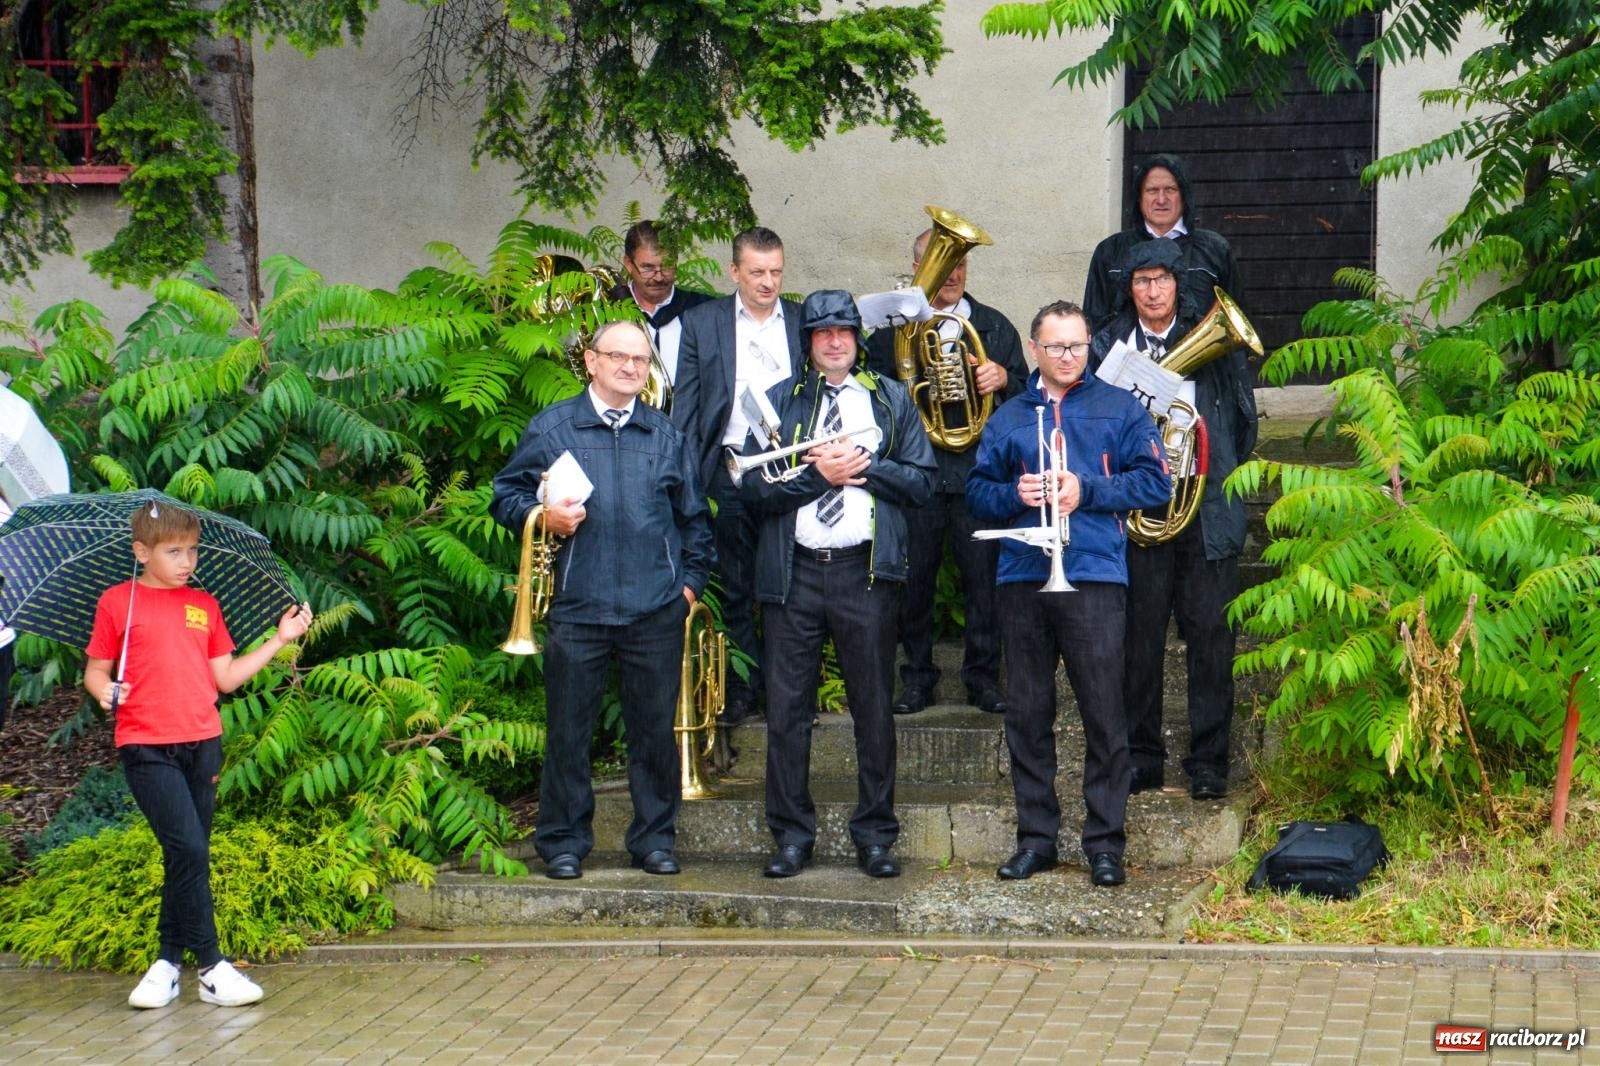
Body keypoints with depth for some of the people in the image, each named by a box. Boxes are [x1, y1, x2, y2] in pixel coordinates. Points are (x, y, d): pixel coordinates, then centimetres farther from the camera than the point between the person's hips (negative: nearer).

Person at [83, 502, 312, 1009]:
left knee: (186, 855, 8)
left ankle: (168, 961, 19)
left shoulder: (204, 605, 13)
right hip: (147, 746, -4)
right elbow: (95, 669, 7)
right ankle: (211, 967, -10)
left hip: (202, 743, 5)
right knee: (189, 848, -15)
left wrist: (280, 639, 8)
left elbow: (226, 677, 13)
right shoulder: (117, 602, 2)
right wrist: (105, 691, -15)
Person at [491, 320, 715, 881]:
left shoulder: (666, 436, 13)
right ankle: (562, 842, 14)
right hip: (576, 608, -2)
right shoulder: (550, 428, 5)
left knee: (655, 729, 6)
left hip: (656, 609, 2)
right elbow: (506, 495, 7)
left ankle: (654, 839, 18)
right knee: (567, 730, 3)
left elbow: (694, 518, 19)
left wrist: (691, 579, 9)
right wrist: (542, 516, -11)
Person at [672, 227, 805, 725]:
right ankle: (742, 689, 15)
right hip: (731, 473, 0)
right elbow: (686, 407, 5)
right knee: (736, 590, 6)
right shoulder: (701, 323, 6)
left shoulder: (806, 322, 8)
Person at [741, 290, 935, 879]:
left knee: (873, 706, 4)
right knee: (787, 708, 2)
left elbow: (921, 480, 4)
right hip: (793, 571, 0)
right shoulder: (779, 402, 10)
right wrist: (818, 474, -12)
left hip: (866, 570, 0)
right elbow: (754, 487, 0)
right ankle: (792, 835, 11)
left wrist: (865, 464, -9)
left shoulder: (891, 400, 12)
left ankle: (875, 835, 13)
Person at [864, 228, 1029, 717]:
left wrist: (1003, 379, -8)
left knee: (985, 576, 0)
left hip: (979, 470, 1)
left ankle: (983, 676, 11)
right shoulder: (891, 326, 8)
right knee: (914, 578, 2)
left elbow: (1026, 393, 12)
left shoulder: (995, 327, 14)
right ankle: (916, 675, 15)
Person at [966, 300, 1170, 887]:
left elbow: (1154, 481, 1)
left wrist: (1087, 490, -10)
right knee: (1027, 716, 6)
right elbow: (977, 491, 12)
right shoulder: (1008, 417, 16)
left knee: (1104, 716, -4)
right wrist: (1015, 494, -8)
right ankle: (1036, 836, 15)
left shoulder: (1119, 408, 9)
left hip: (1094, 577, -3)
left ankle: (1105, 843, 3)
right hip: (1022, 580, 3)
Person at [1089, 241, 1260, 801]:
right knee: (1140, 638, 2)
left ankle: (1208, 761, 6)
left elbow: (1243, 415, 13)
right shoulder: (1108, 346, 8)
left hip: (1207, 508, 0)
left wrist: (1221, 476, 7)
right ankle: (1142, 756, 13)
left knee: (1210, 638, -1)